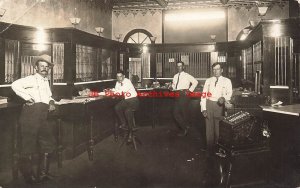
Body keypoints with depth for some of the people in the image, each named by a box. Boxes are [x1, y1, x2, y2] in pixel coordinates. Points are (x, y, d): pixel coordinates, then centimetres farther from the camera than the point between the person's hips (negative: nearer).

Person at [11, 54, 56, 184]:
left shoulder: (46, 81, 23)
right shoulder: (31, 79, -2)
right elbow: (15, 85, -19)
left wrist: (51, 102, 15)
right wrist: (27, 97, -17)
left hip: (42, 116, 9)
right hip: (31, 113, -8)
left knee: (48, 143, 11)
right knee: (29, 143, -4)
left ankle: (42, 174, 24)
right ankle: (28, 175, 11)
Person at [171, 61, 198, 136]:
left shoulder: (187, 75, -4)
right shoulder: (175, 76, 14)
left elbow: (195, 82, -10)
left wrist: (190, 90, -11)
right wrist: (172, 87, 0)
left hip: (184, 95, -6)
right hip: (177, 95, 6)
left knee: (184, 113, 2)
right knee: (176, 113, 4)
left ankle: (185, 128, 19)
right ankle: (185, 128, 19)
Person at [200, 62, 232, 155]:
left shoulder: (226, 81, 7)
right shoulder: (208, 81, 11)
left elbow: (229, 93, -4)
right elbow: (204, 95, 7)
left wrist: (224, 98, -28)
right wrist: (203, 109, -3)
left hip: (220, 105, -2)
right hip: (209, 104, 2)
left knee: (218, 128, 2)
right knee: (209, 127, 5)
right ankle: (210, 150, 16)